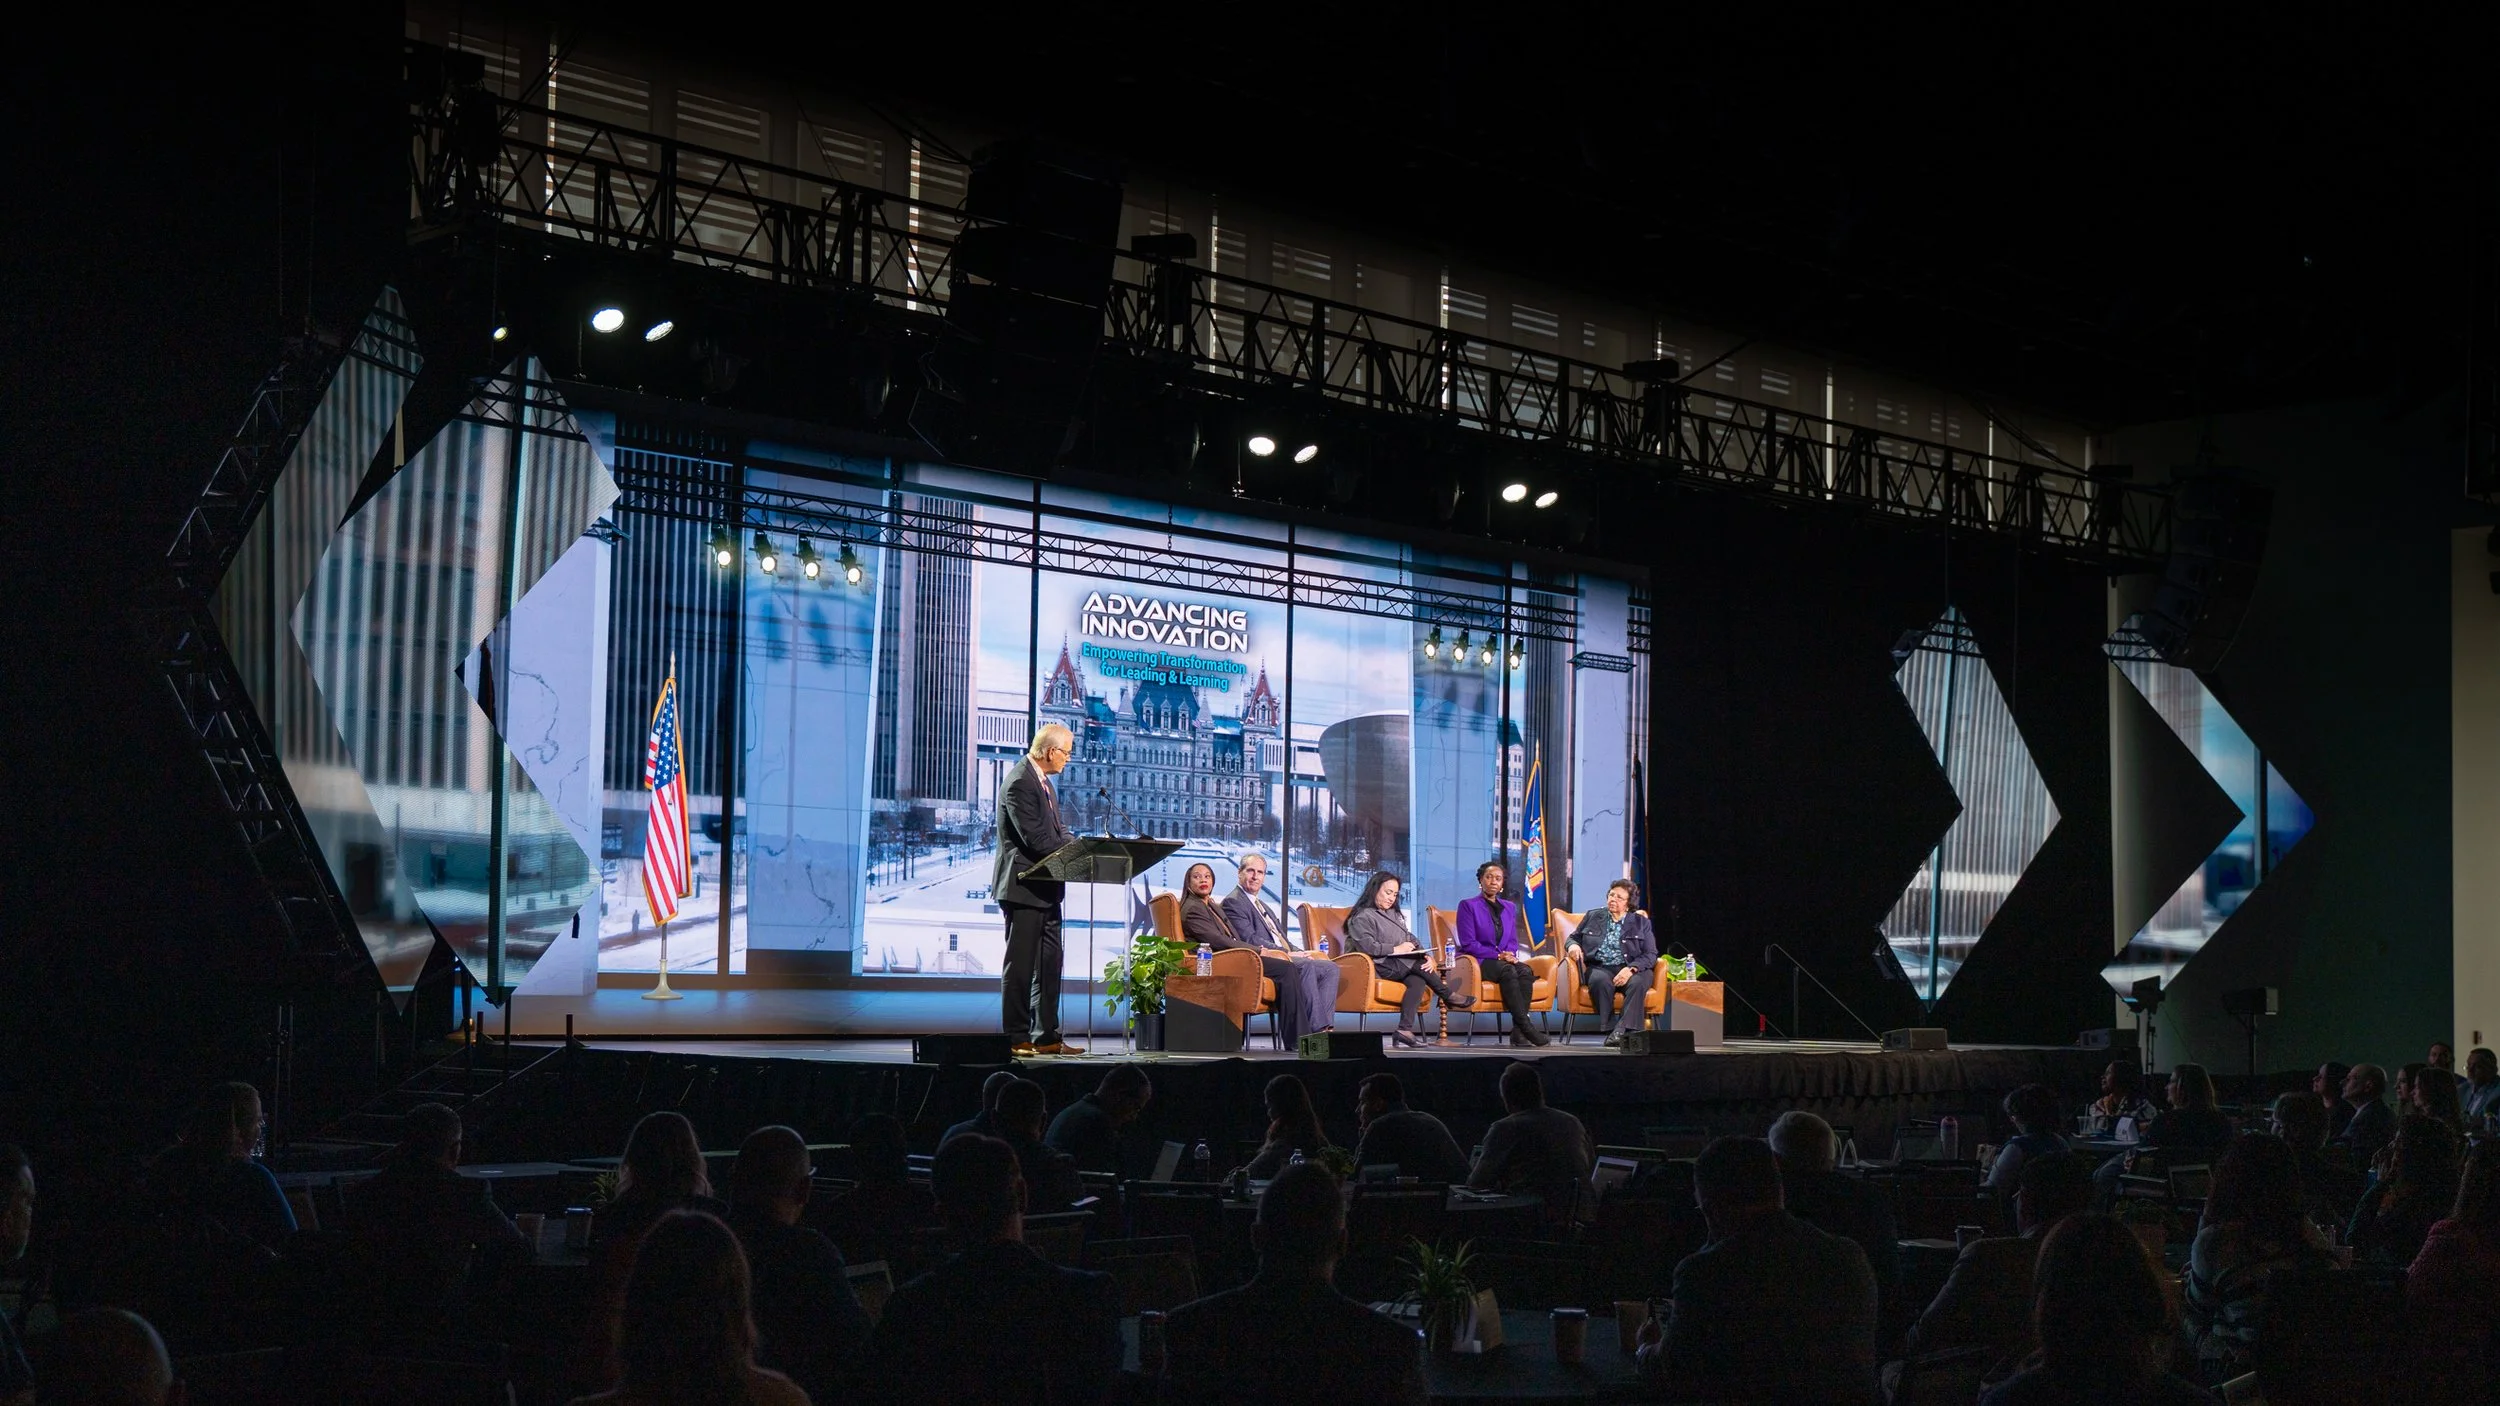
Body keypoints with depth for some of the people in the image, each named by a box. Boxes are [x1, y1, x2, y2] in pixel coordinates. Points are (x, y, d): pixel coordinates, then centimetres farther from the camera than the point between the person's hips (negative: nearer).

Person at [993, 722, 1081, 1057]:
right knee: (1020, 964, -5)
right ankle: (1015, 1038, 0)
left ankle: (1047, 1036, 16)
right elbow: (1036, 838, -23)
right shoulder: (1019, 783, -18)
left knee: (1048, 964, 11)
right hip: (1024, 887, -10)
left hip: (1045, 888, 10)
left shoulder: (1042, 780, 15)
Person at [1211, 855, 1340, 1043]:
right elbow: (1250, 940, -13)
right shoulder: (1233, 902, -2)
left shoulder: (1263, 906, 29)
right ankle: (1317, 1028, -34)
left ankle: (1325, 1026, -21)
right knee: (1305, 967, -32)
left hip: (1283, 956, 10)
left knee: (1329, 968, -7)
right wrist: (1287, 954, -16)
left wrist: (1297, 952, 5)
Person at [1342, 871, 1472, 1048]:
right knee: (1418, 964, -26)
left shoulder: (1395, 914, 28)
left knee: (1418, 980, -25)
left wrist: (1426, 955, 0)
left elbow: (1411, 940, 19)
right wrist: (1396, 949, -14)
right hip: (1381, 966, -7)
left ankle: (1405, 1029, -35)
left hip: (1405, 964, 7)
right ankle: (1449, 996, -8)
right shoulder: (1362, 917, 2)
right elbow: (1366, 946, -14)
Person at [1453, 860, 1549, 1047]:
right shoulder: (1468, 905, 3)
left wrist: (1511, 954, -6)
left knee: (1526, 970, -30)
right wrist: (1498, 955, -15)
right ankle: (1526, 1026, -41)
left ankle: (1518, 1032, -36)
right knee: (1507, 970, -36)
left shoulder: (1509, 907, 21)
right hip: (1478, 962, -5)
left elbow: (1513, 941, 19)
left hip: (1504, 961, 5)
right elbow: (1468, 943, -6)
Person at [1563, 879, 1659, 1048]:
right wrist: (1573, 945, 0)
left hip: (1633, 970, -1)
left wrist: (1631, 969, -16)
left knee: (1637, 983, -36)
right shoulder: (1593, 918, 19)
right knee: (1600, 980, -36)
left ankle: (1625, 1031, -44)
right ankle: (1610, 1029, -36)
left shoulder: (1641, 922, 12)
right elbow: (1574, 938, 27)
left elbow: (1651, 955, 3)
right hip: (1600, 968, 1)